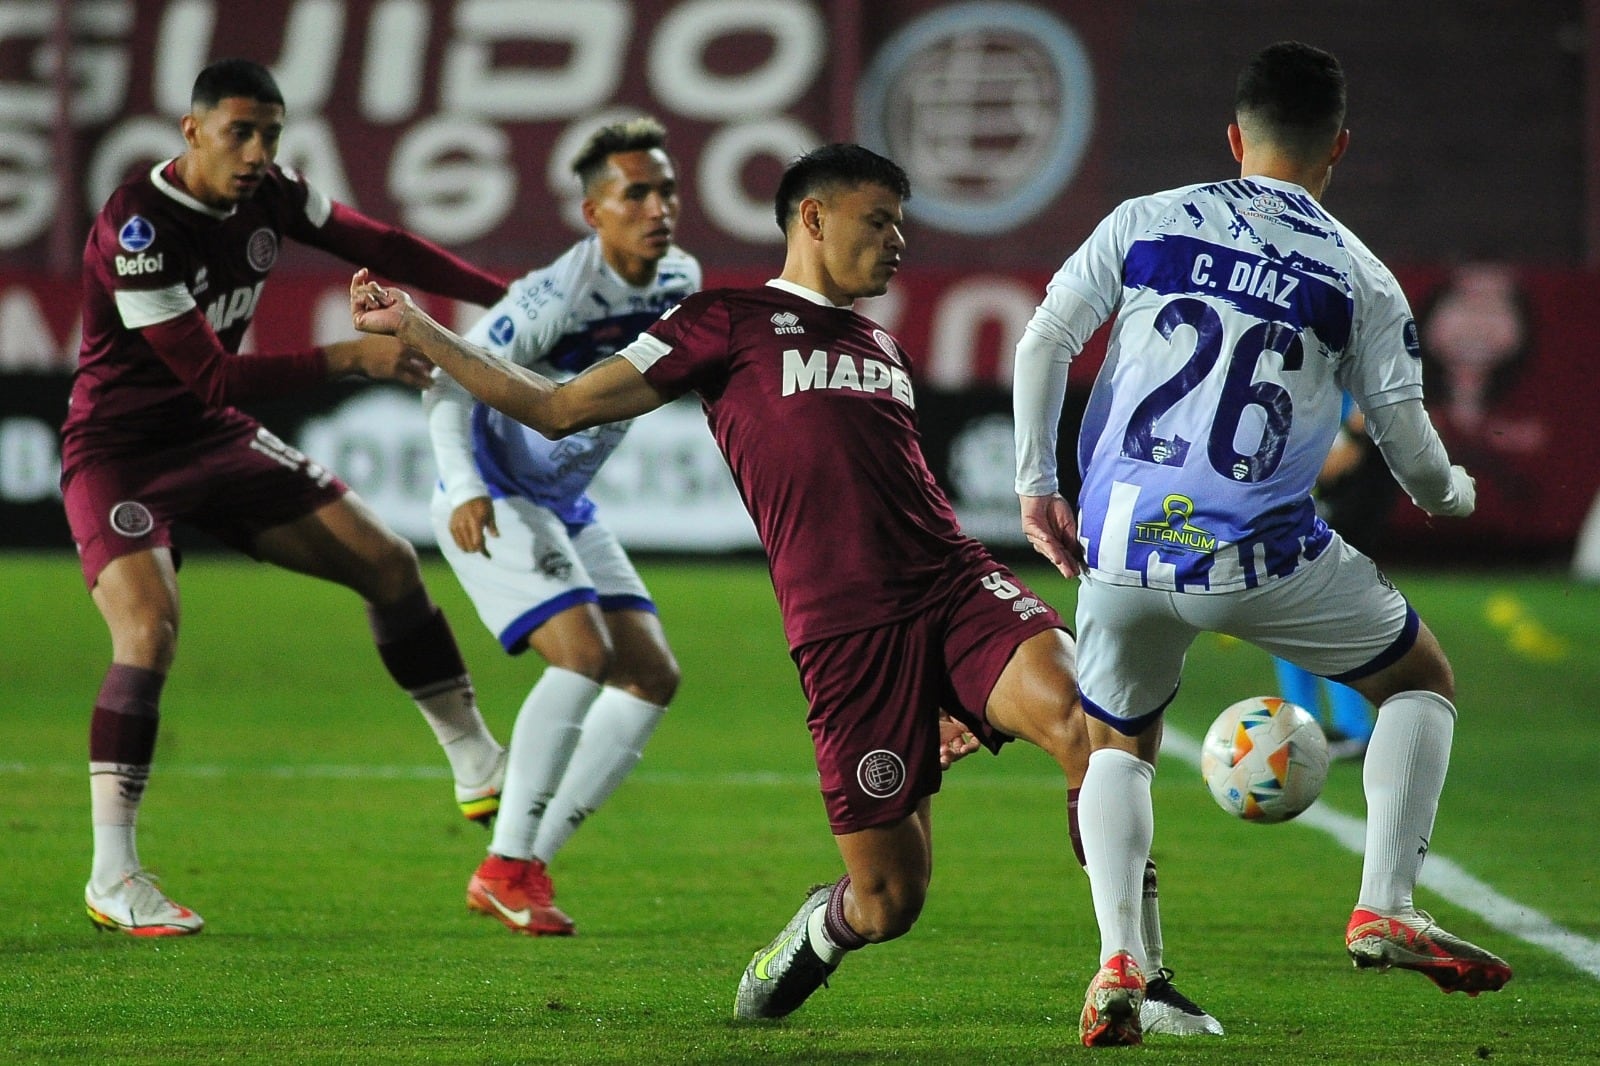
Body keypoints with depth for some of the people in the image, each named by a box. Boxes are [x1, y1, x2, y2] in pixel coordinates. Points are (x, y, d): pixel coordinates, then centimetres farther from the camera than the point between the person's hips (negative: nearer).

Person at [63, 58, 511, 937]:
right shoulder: (137, 228, -27)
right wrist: (352, 356, -29)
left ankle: (478, 767, 23)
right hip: (119, 456, -8)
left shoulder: (267, 195, -5)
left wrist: (506, 297, 8)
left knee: (388, 564, 7)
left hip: (217, 440, 8)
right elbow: (211, 375, -29)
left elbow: (377, 246, 10)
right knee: (150, 630, -28)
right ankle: (112, 879, -23)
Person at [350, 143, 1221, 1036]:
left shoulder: (888, 350, 28)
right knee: (888, 903, -3)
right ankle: (813, 936, 35)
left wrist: (955, 686, 30)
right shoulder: (731, 323, 10)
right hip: (843, 627, -4)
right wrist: (413, 327, 8)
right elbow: (560, 408, 11)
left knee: (1083, 721, -27)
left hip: (957, 584, 4)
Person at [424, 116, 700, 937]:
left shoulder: (680, 282, -1)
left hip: (566, 503, 9)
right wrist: (464, 490, -37)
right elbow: (449, 380, -25)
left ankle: (531, 859, 6)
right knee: (585, 654, -24)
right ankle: (505, 870, -16)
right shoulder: (556, 298, -25)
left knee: (652, 678, 2)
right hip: (494, 500, -9)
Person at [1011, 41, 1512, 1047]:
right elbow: (1415, 457, 4)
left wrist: (1038, 488, 12)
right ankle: (1385, 907, 6)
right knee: (1422, 679, 20)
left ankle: (1118, 960, 4)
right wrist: (1454, 493, 27)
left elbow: (1042, 343, 3)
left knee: (1117, 744, 25)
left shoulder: (1145, 222, 9)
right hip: (1259, 555, -2)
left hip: (1120, 542, 2)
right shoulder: (1362, 279, 4)